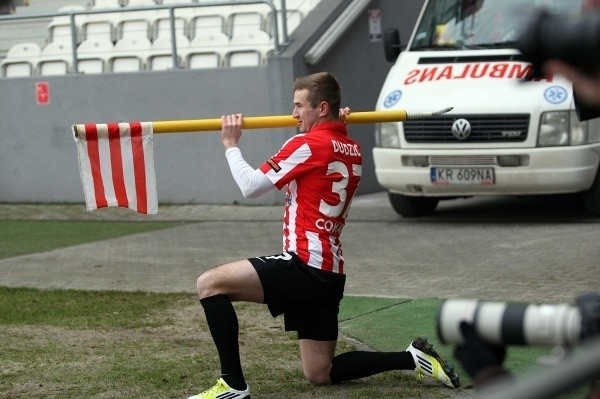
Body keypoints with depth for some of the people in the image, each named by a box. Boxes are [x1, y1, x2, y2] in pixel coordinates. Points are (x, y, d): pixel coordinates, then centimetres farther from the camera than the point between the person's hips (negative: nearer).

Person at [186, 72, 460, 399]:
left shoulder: (307, 145, -10)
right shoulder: (351, 150, 14)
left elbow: (250, 186, -10)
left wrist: (231, 145, 5)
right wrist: (339, 126, 29)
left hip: (305, 265, -9)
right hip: (331, 272, 9)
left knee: (209, 284, -11)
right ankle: (414, 359, 10)